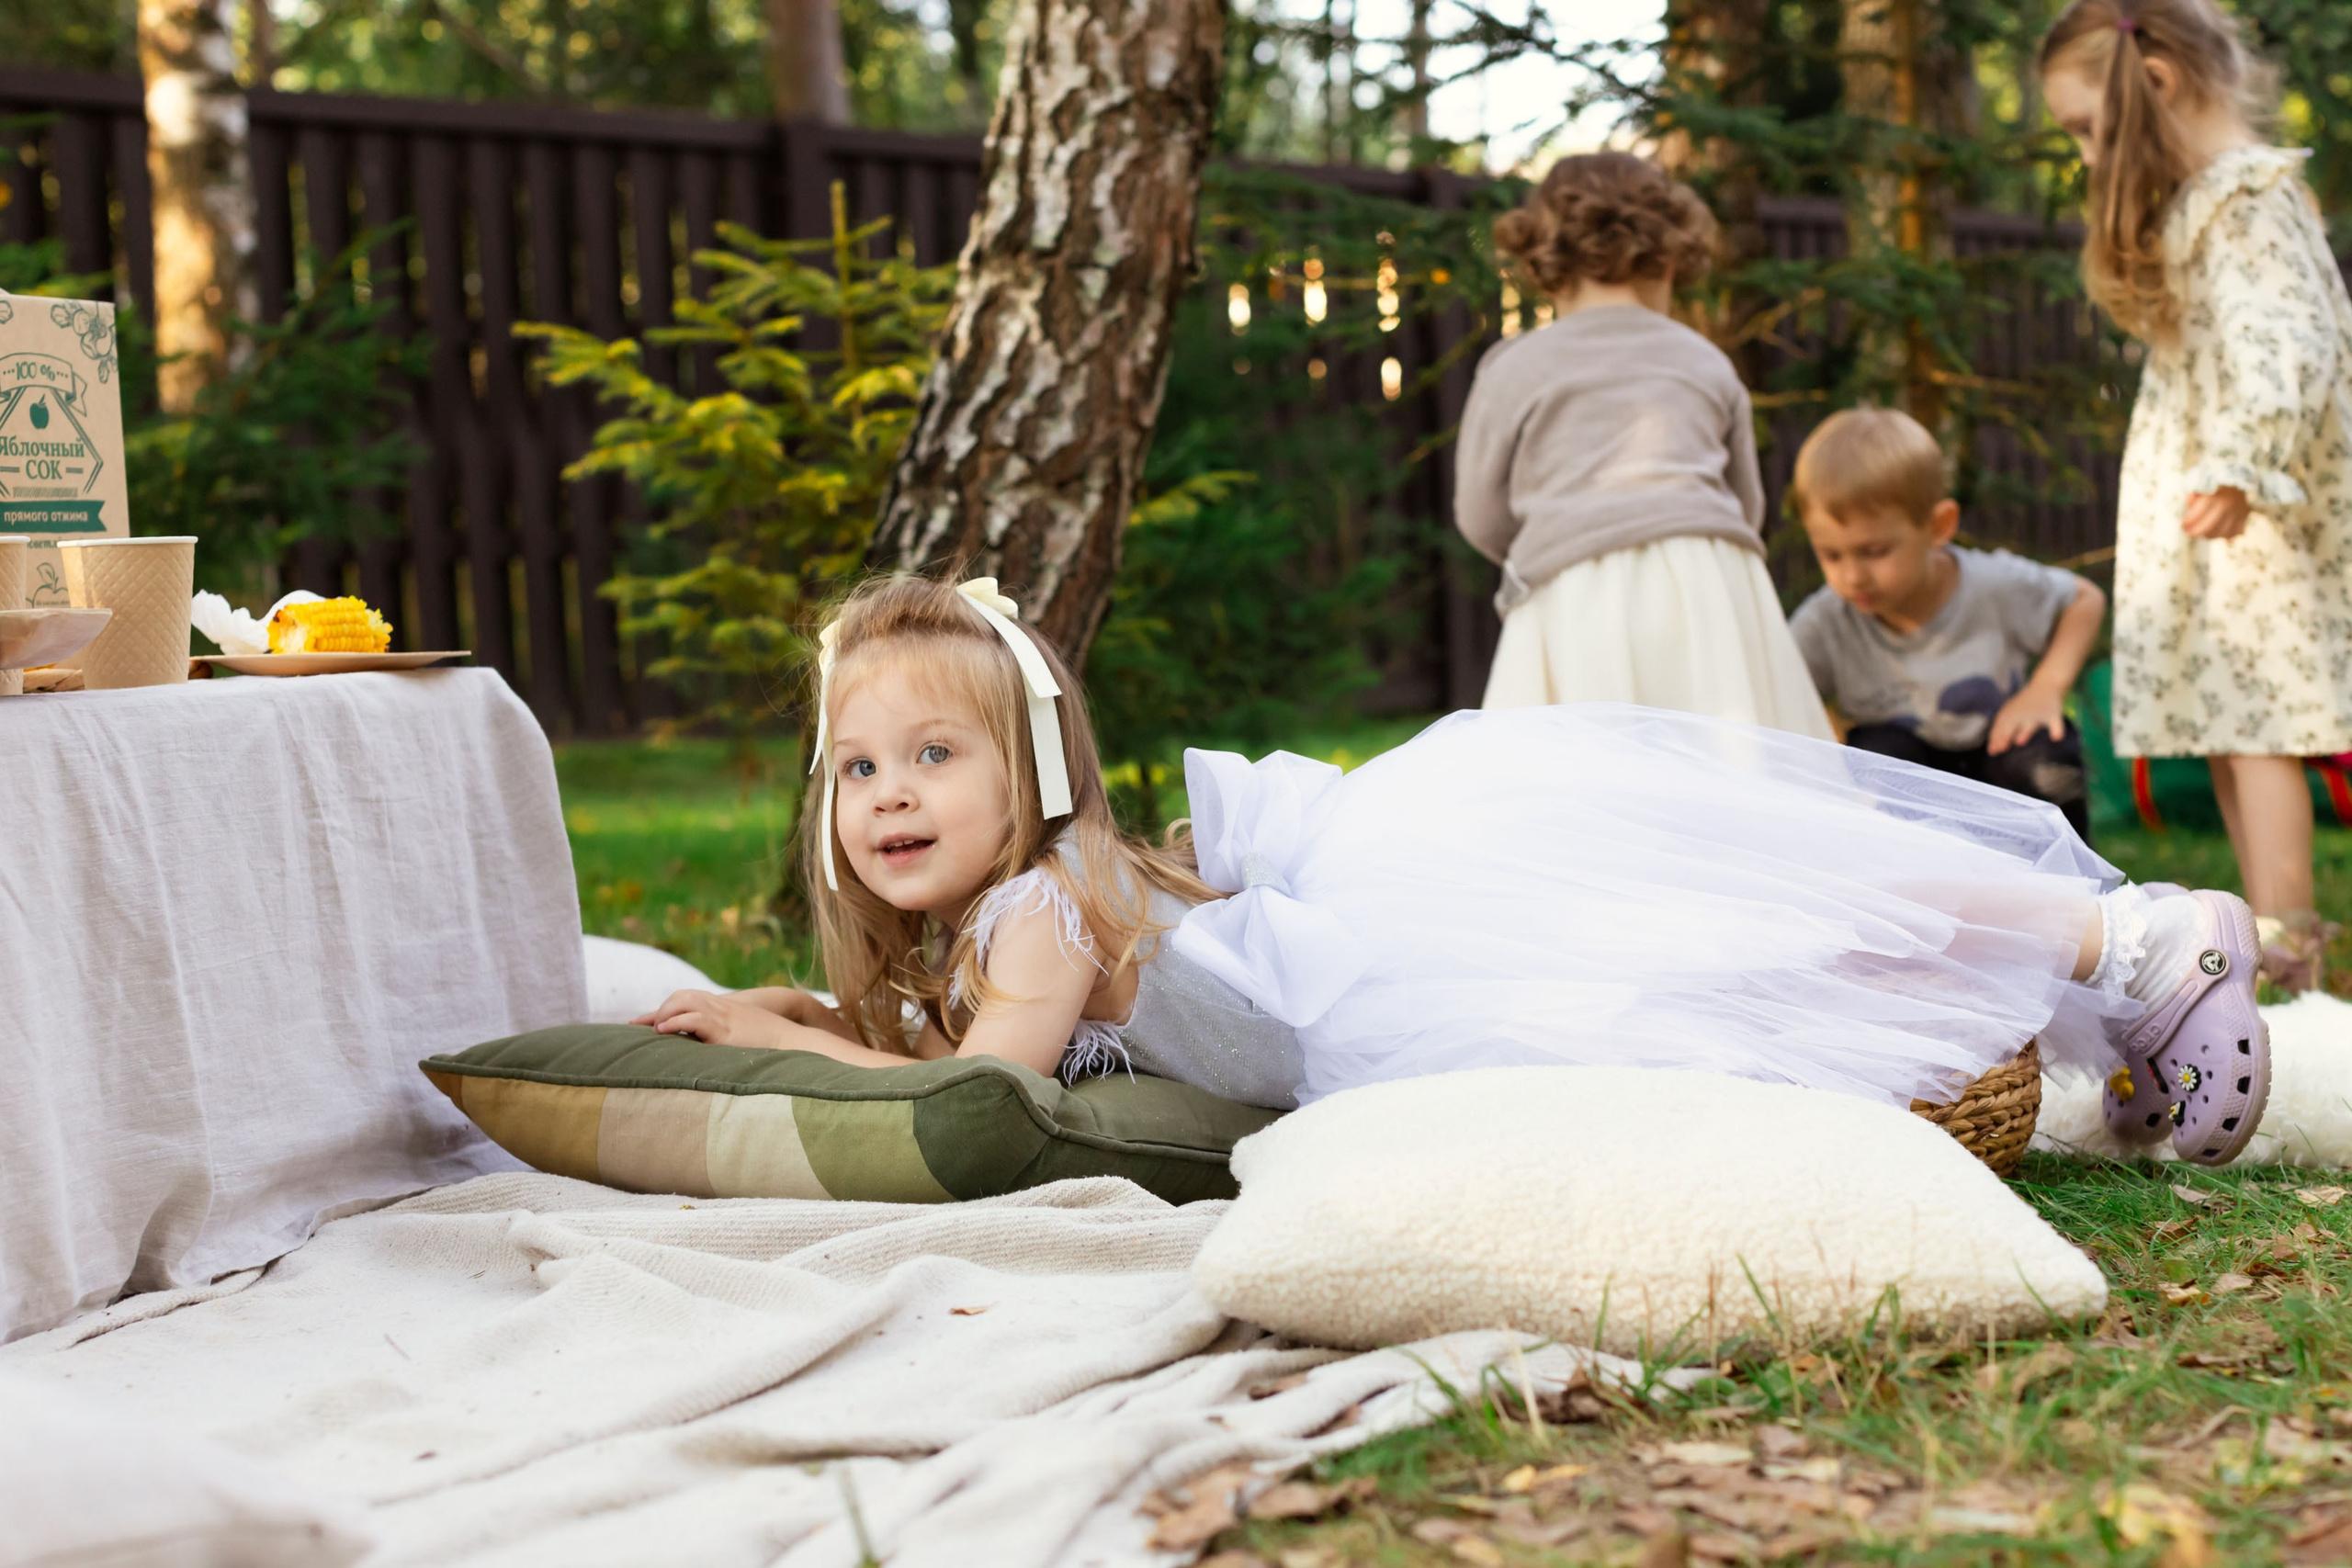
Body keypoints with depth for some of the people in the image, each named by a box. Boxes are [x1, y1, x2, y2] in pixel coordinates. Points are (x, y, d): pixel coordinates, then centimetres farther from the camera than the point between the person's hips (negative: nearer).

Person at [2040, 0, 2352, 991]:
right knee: (2223, 726, 9)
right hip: (2200, 523, 9)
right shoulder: (2194, 201, 18)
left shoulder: (2249, 197, -11)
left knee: (2257, 721, -10)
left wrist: (2242, 468, -34)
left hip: (2248, 523, -9)